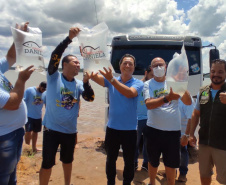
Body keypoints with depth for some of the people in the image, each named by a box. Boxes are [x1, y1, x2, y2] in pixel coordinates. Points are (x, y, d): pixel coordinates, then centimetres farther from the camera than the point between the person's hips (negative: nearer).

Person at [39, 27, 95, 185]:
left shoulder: (78, 84, 1)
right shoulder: (54, 76, -8)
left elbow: (90, 98, -8)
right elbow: (55, 56, -22)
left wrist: (86, 81, -22)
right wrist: (69, 38, -28)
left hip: (70, 130, 4)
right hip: (52, 129, -4)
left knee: (68, 160, 22)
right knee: (47, 163, 4)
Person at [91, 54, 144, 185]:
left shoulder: (138, 83, -7)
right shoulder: (111, 81, 1)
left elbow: (129, 93, -28)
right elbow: (96, 77, -18)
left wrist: (112, 79, -38)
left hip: (130, 129, -2)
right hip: (112, 128, 2)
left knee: (129, 161, 13)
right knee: (111, 159, 18)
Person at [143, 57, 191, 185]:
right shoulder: (148, 84, -3)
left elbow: (188, 102, -6)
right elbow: (149, 104, -19)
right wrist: (167, 98, -32)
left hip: (173, 129, 1)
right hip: (154, 129, 0)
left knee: (171, 163, 14)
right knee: (153, 161, 18)